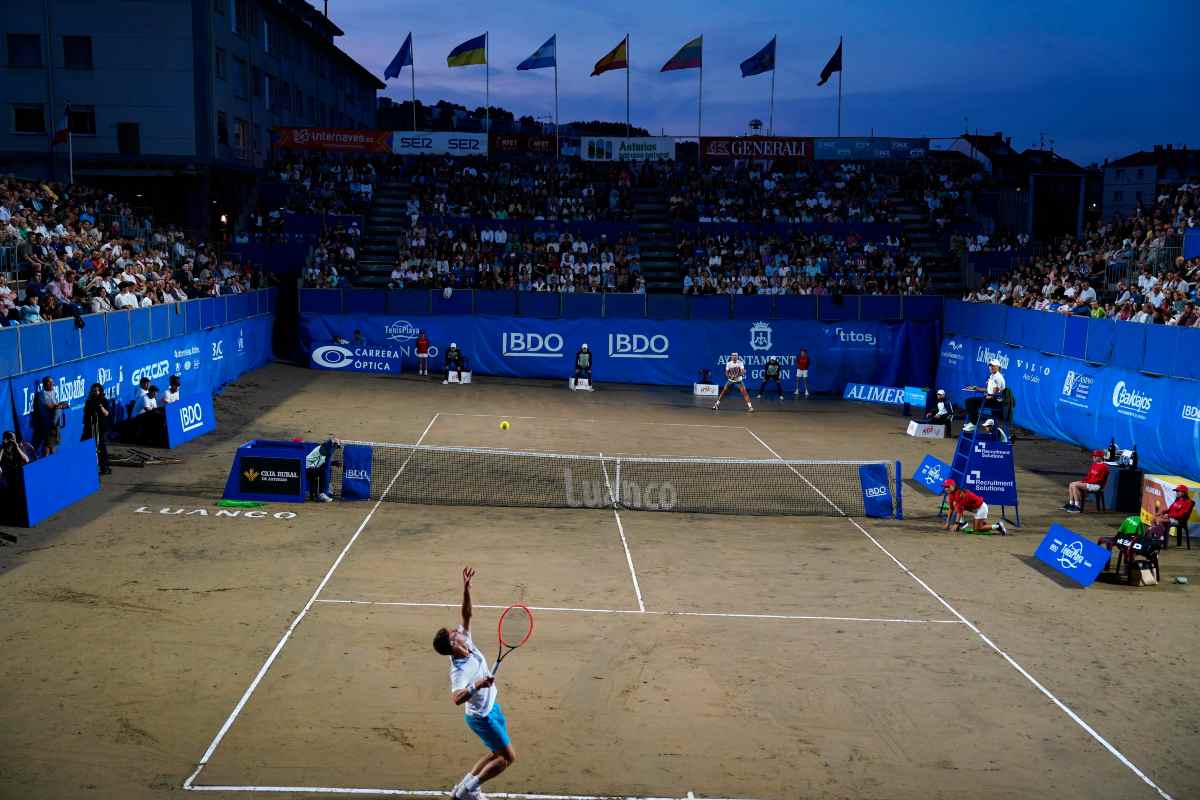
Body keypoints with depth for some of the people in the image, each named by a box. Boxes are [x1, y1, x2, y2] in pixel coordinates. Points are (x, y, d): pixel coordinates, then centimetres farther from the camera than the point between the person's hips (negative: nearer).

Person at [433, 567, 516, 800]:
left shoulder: (466, 642, -10)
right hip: (482, 716, -8)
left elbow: (466, 614, -7)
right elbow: (456, 698, -46)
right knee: (508, 757, 1)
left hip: (491, 706, 8)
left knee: (497, 753, 20)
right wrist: (476, 686, -59)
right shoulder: (459, 671, -32)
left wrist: (466, 588, -21)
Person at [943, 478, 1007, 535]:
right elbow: (951, 509, 5)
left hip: (981, 507, -9)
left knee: (978, 529, -7)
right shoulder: (951, 494, 0)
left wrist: (956, 524, -27)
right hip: (975, 509, 9)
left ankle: (998, 526, 1)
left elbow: (959, 510, -27)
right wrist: (948, 522, 3)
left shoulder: (959, 493, -27)